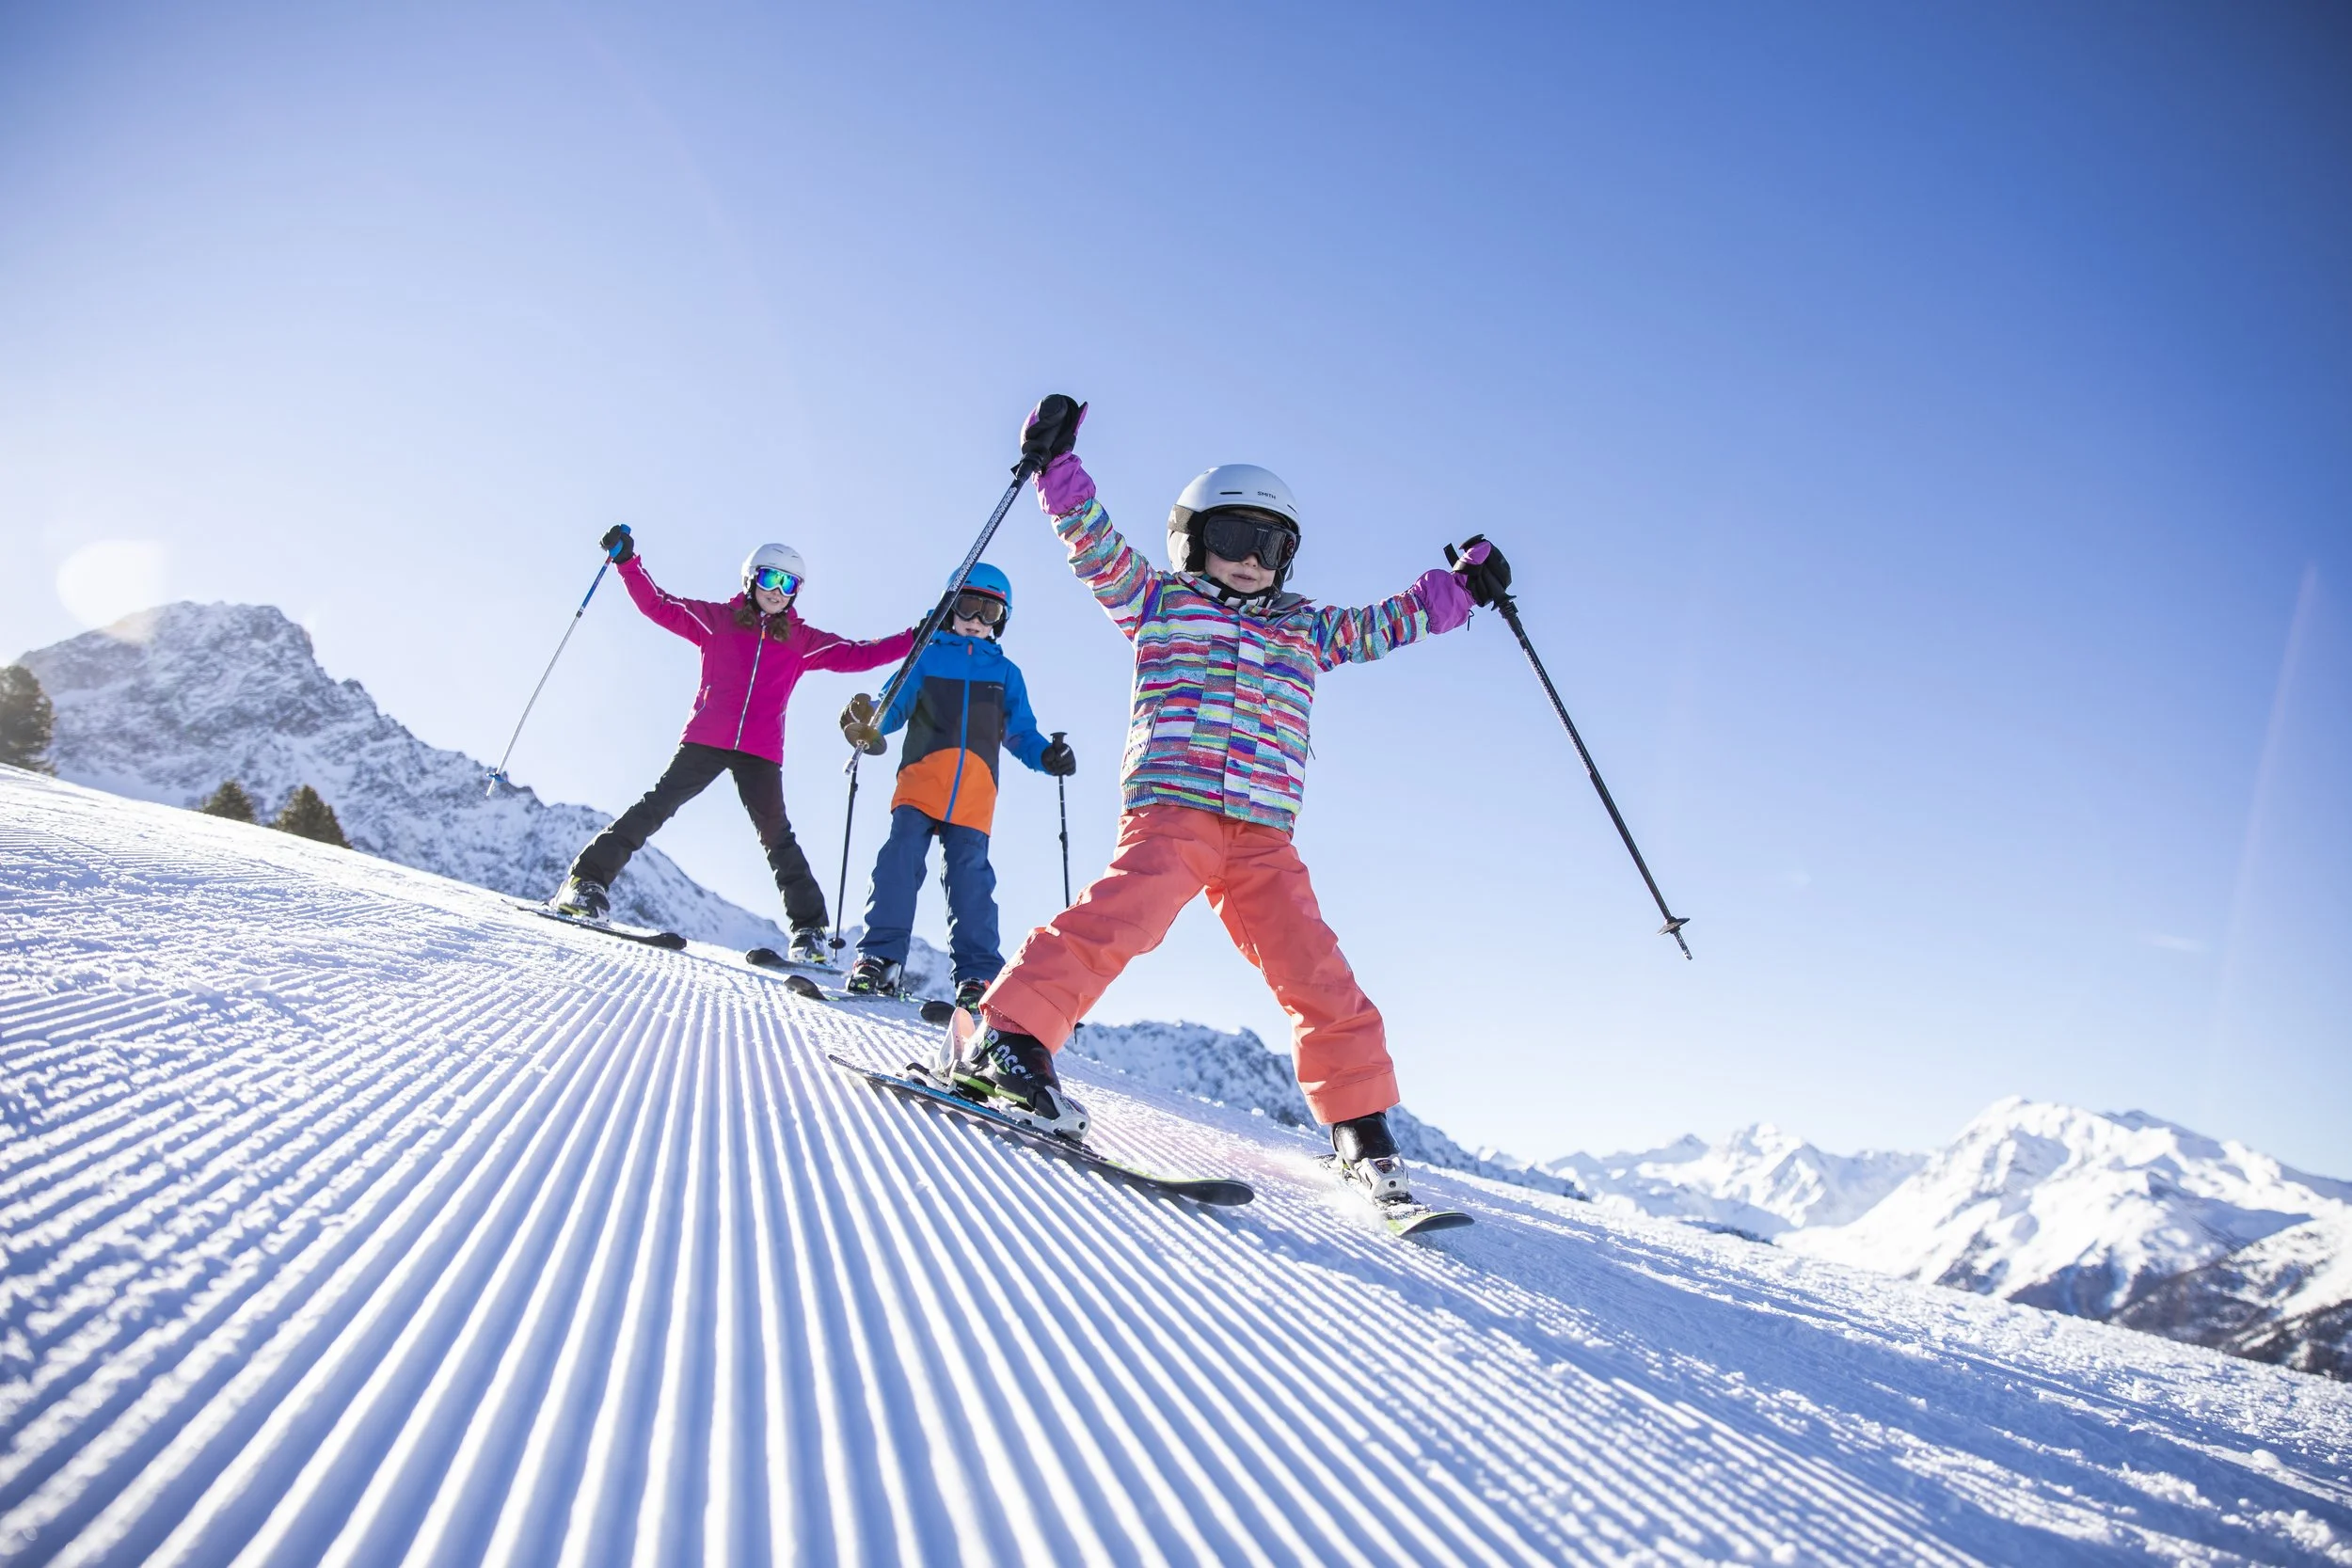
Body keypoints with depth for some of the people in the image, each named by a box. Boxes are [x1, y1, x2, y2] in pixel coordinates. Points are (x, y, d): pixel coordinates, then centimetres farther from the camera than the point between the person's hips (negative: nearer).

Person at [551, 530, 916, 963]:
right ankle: (587, 879, -2)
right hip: (706, 740, -1)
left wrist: (915, 639, 8)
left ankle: (809, 929, -1)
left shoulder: (803, 641, 13)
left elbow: (857, 655, 14)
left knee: (777, 835, -2)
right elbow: (659, 605, 6)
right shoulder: (716, 619, 9)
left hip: (761, 753, 1)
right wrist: (627, 561, -4)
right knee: (657, 805, -8)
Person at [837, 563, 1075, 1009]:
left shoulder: (1007, 673, 24)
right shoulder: (925, 658, 18)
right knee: (901, 857, -16)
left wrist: (1047, 756, 0)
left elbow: (1020, 733, 20)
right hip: (921, 778, -1)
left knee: (970, 874, -8)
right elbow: (894, 708, 10)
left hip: (975, 792, 1)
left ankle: (977, 974, -8)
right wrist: (867, 722, -12)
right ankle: (879, 957, -17)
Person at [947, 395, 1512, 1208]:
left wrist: (1459, 586, 32)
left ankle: (1361, 1126, 10)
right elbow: (1096, 543, 5)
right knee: (1121, 915, -30)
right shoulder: (1159, 601, 14)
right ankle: (1005, 1035, -27)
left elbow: (1382, 622, 35)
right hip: (1170, 810, -4)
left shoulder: (1305, 630, 26)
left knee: (1319, 977, 1)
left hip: (1264, 839, 5)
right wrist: (1057, 465, -5)